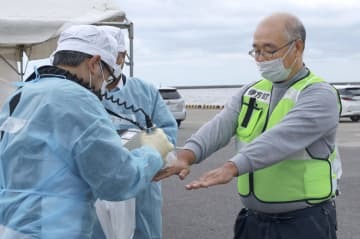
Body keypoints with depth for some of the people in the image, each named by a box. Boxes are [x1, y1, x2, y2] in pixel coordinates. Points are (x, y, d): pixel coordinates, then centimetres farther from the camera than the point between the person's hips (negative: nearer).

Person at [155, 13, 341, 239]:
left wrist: (232, 167, -41)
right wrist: (186, 156, -28)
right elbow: (219, 127, -9)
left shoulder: (320, 95, -12)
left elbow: (281, 138, -28)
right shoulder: (249, 93, 7)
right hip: (254, 219, 5)